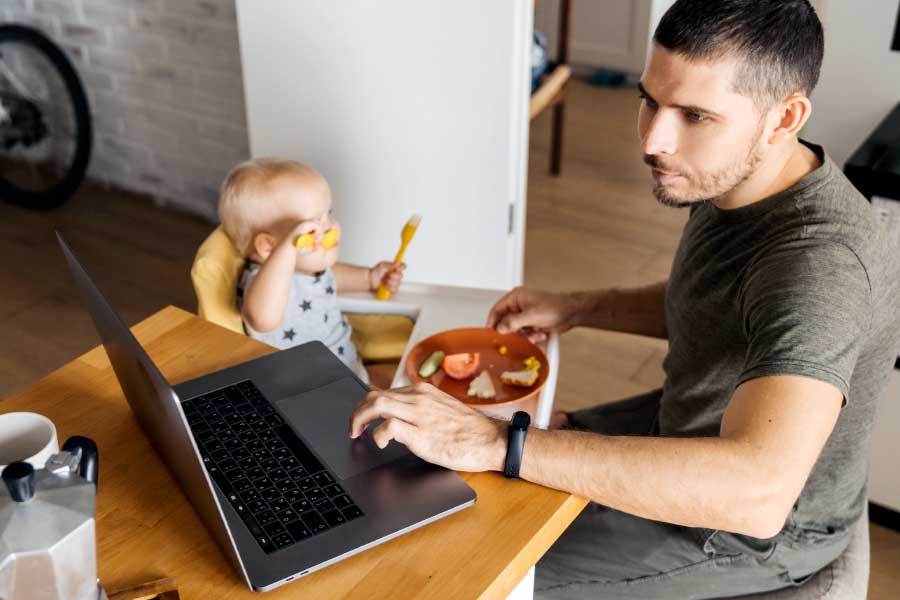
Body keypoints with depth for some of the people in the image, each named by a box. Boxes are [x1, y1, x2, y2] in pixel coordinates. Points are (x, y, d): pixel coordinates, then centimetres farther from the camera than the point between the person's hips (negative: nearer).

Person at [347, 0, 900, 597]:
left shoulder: (821, 260, -37)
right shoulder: (732, 175, -9)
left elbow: (754, 494, -50)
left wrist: (496, 442, -49)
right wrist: (576, 308, -4)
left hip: (757, 527, -7)